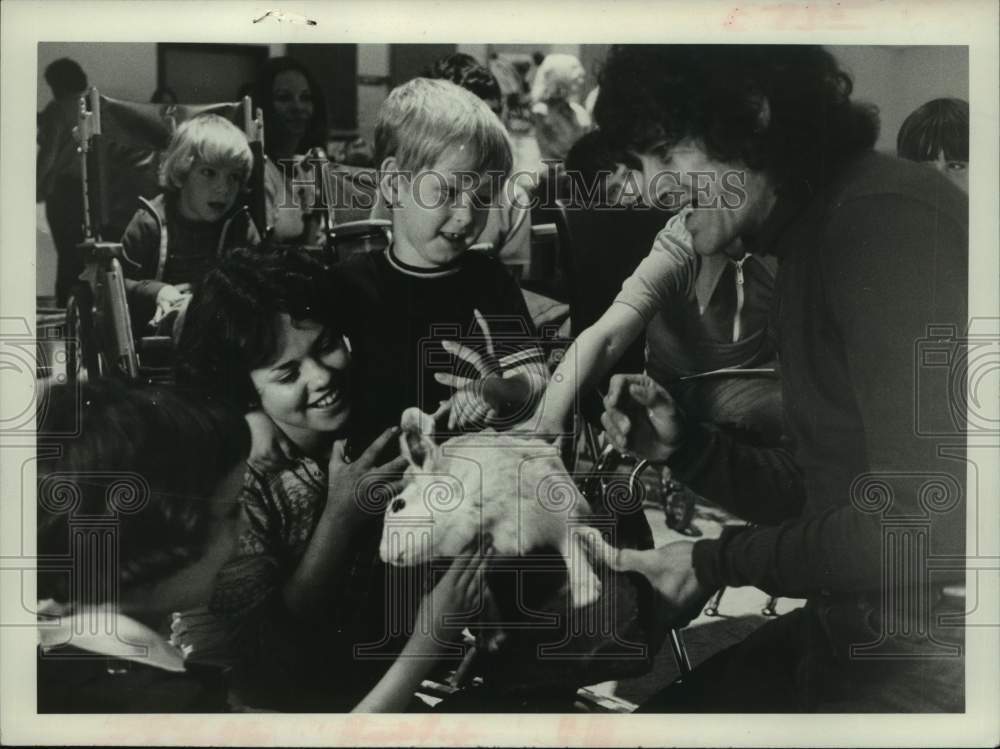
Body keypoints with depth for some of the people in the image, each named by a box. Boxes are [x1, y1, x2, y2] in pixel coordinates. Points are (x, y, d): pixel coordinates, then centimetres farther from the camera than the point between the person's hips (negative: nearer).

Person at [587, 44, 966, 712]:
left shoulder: (886, 222, -19)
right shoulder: (807, 241, 13)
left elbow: (928, 521, -25)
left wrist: (719, 562, -12)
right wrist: (682, 447, 1)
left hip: (937, 659, -9)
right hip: (853, 635, 9)